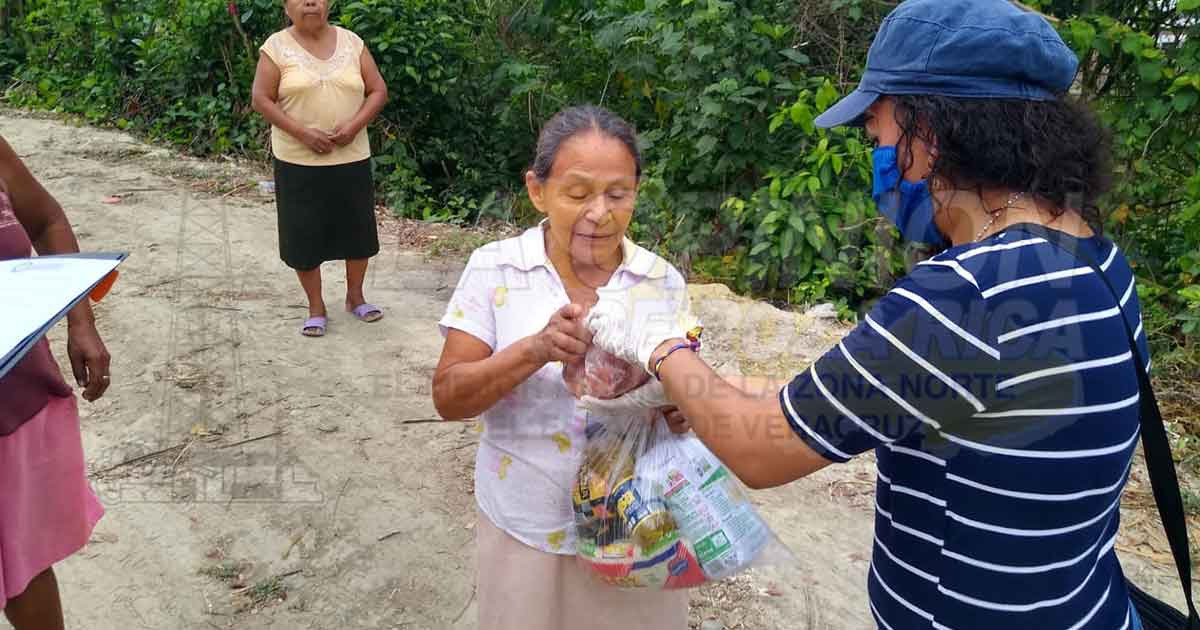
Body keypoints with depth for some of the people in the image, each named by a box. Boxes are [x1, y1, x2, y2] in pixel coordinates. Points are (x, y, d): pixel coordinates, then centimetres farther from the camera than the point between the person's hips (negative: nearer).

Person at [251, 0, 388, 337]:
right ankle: (316, 307, 18)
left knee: (358, 228, 9)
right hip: (298, 161, -2)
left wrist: (355, 124, -13)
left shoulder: (352, 42, 3)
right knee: (304, 234, 2)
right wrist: (302, 132, -16)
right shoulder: (276, 47, -4)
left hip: (352, 157, 2)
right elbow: (262, 99, -5)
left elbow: (378, 90, 4)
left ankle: (355, 296, 29)